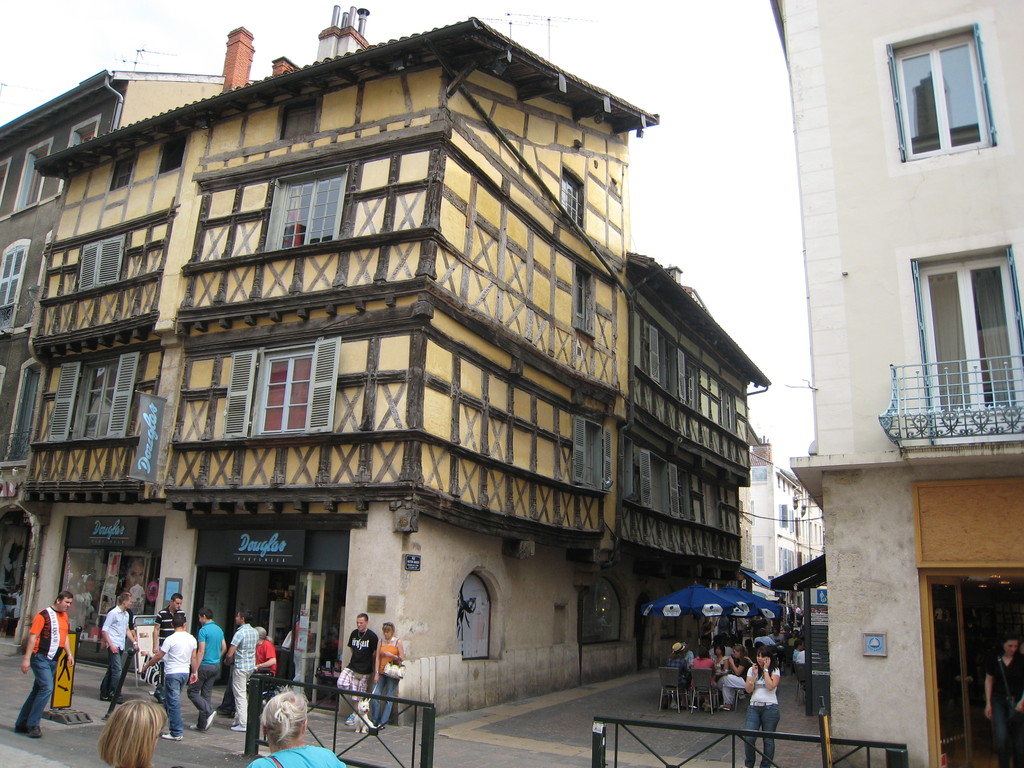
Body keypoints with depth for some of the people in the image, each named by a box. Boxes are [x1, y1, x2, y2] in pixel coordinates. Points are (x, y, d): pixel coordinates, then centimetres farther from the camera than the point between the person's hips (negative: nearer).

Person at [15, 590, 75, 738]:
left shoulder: (64, 616, 12)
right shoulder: (44, 615, -11)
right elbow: (33, 636, -14)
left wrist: (69, 654, 13)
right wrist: (27, 658, -18)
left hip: (53, 660, 8)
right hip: (40, 658, -8)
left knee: (38, 690, 12)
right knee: (47, 688, -16)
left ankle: (21, 724, 21)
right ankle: (32, 724, -6)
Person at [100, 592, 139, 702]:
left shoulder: (127, 614, 14)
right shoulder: (113, 613, -10)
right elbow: (104, 630, -11)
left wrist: (134, 642, 16)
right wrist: (111, 645, -17)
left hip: (121, 646, 8)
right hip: (113, 646, -8)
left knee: (111, 670, 12)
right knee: (117, 670, -11)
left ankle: (104, 693, 19)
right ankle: (114, 693, -5)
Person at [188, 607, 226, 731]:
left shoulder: (203, 630, -14)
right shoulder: (219, 630, 11)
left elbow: (201, 651, -18)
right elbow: (224, 648, 15)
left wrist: (195, 671, -17)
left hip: (205, 666, -8)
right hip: (216, 666, 8)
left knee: (192, 692, 4)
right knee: (207, 694, 12)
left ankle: (209, 711, -13)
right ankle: (203, 724, 13)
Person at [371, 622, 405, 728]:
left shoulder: (398, 642, -1)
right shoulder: (381, 641, 8)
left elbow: (402, 658, -2)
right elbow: (377, 658, 4)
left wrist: (391, 655, -17)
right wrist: (376, 673, -3)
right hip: (381, 672, 3)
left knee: (389, 697, -2)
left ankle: (383, 722, 6)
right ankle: (375, 721, 12)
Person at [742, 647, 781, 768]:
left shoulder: (775, 670, 0)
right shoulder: (752, 670, 9)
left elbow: (771, 686, -16)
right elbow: (748, 690, 1)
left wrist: (766, 670, -11)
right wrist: (755, 674, -7)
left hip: (770, 707, -2)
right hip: (753, 707, 2)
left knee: (768, 740, 4)